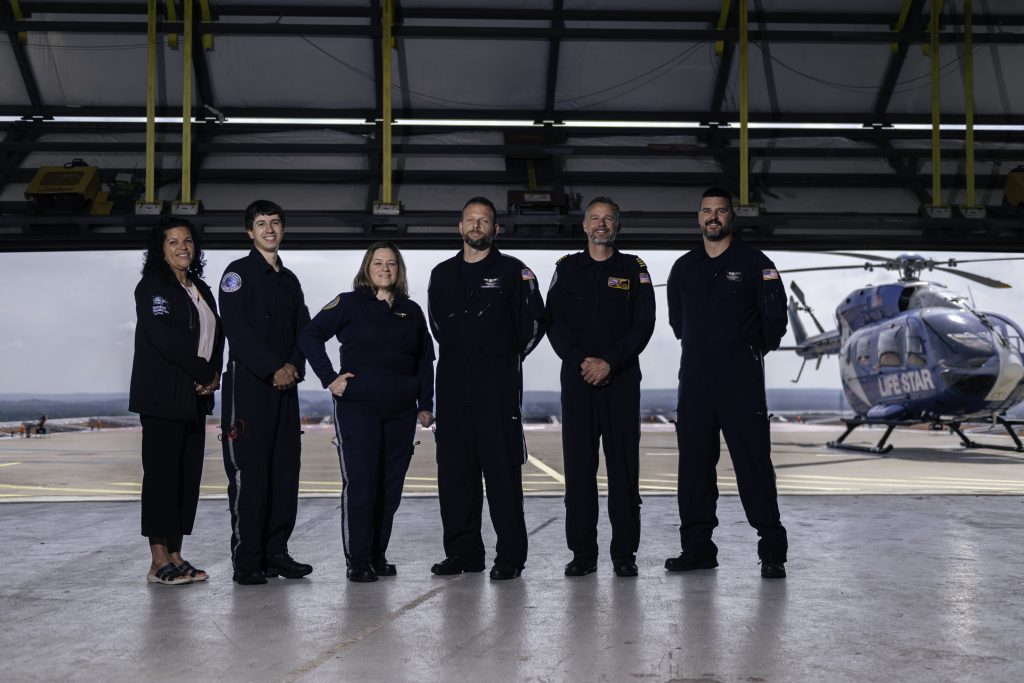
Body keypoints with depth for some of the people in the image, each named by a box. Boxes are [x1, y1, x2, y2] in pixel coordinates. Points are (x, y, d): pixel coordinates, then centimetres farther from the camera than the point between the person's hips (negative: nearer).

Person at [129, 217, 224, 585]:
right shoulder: (152, 286, -4)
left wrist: (215, 375, -3)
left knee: (189, 475, 6)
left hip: (195, 396, 7)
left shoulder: (201, 289, 19)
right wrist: (205, 373, -13)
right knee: (162, 473, -6)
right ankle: (159, 561, -1)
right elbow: (165, 337, -15)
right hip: (163, 397, -7)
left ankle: (175, 556, 13)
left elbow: (216, 336, 15)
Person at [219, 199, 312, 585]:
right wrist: (273, 369, -14)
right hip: (248, 384, -6)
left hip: (285, 386, 6)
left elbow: (303, 331, 14)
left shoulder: (289, 279, 20)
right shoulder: (238, 273, 0)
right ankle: (247, 561, -2)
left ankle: (276, 553, 13)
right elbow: (236, 330, -10)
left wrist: (294, 367, -5)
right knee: (249, 471, -7)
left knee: (285, 470, 5)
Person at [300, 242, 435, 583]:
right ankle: (357, 561, 2)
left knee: (391, 485, 7)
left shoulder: (411, 311, 12)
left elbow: (425, 360, 16)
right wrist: (329, 378, -9)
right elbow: (309, 335, -1)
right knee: (359, 483, -6)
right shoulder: (350, 303, 1)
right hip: (357, 409, -4)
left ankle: (378, 556, 19)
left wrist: (425, 404, 8)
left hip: (401, 412, 4)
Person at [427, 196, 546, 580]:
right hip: (453, 384, 5)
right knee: (454, 469, 6)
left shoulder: (513, 271, 2)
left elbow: (534, 322, 3)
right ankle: (463, 552, 15)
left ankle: (510, 556, -1)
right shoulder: (442, 275, 15)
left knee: (502, 469, -6)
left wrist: (506, 357, 7)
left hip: (498, 384, -4)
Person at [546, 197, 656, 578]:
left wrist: (609, 362, -13)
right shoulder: (567, 269, 11)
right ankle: (582, 553, 9)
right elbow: (554, 323, 2)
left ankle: (624, 554, 7)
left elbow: (643, 325, -2)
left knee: (623, 466, -1)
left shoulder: (634, 270, 7)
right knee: (578, 465, 2)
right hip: (577, 379, 1)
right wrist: (582, 361, -11)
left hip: (621, 379, -1)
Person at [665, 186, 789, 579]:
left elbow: (775, 318, 1)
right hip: (694, 377, 5)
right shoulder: (684, 267, 13)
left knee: (753, 461, -6)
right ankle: (697, 547, 15)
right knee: (694, 462, 6)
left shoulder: (754, 263, 0)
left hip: (741, 379, -5)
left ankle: (772, 552, 0)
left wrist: (753, 350, 7)